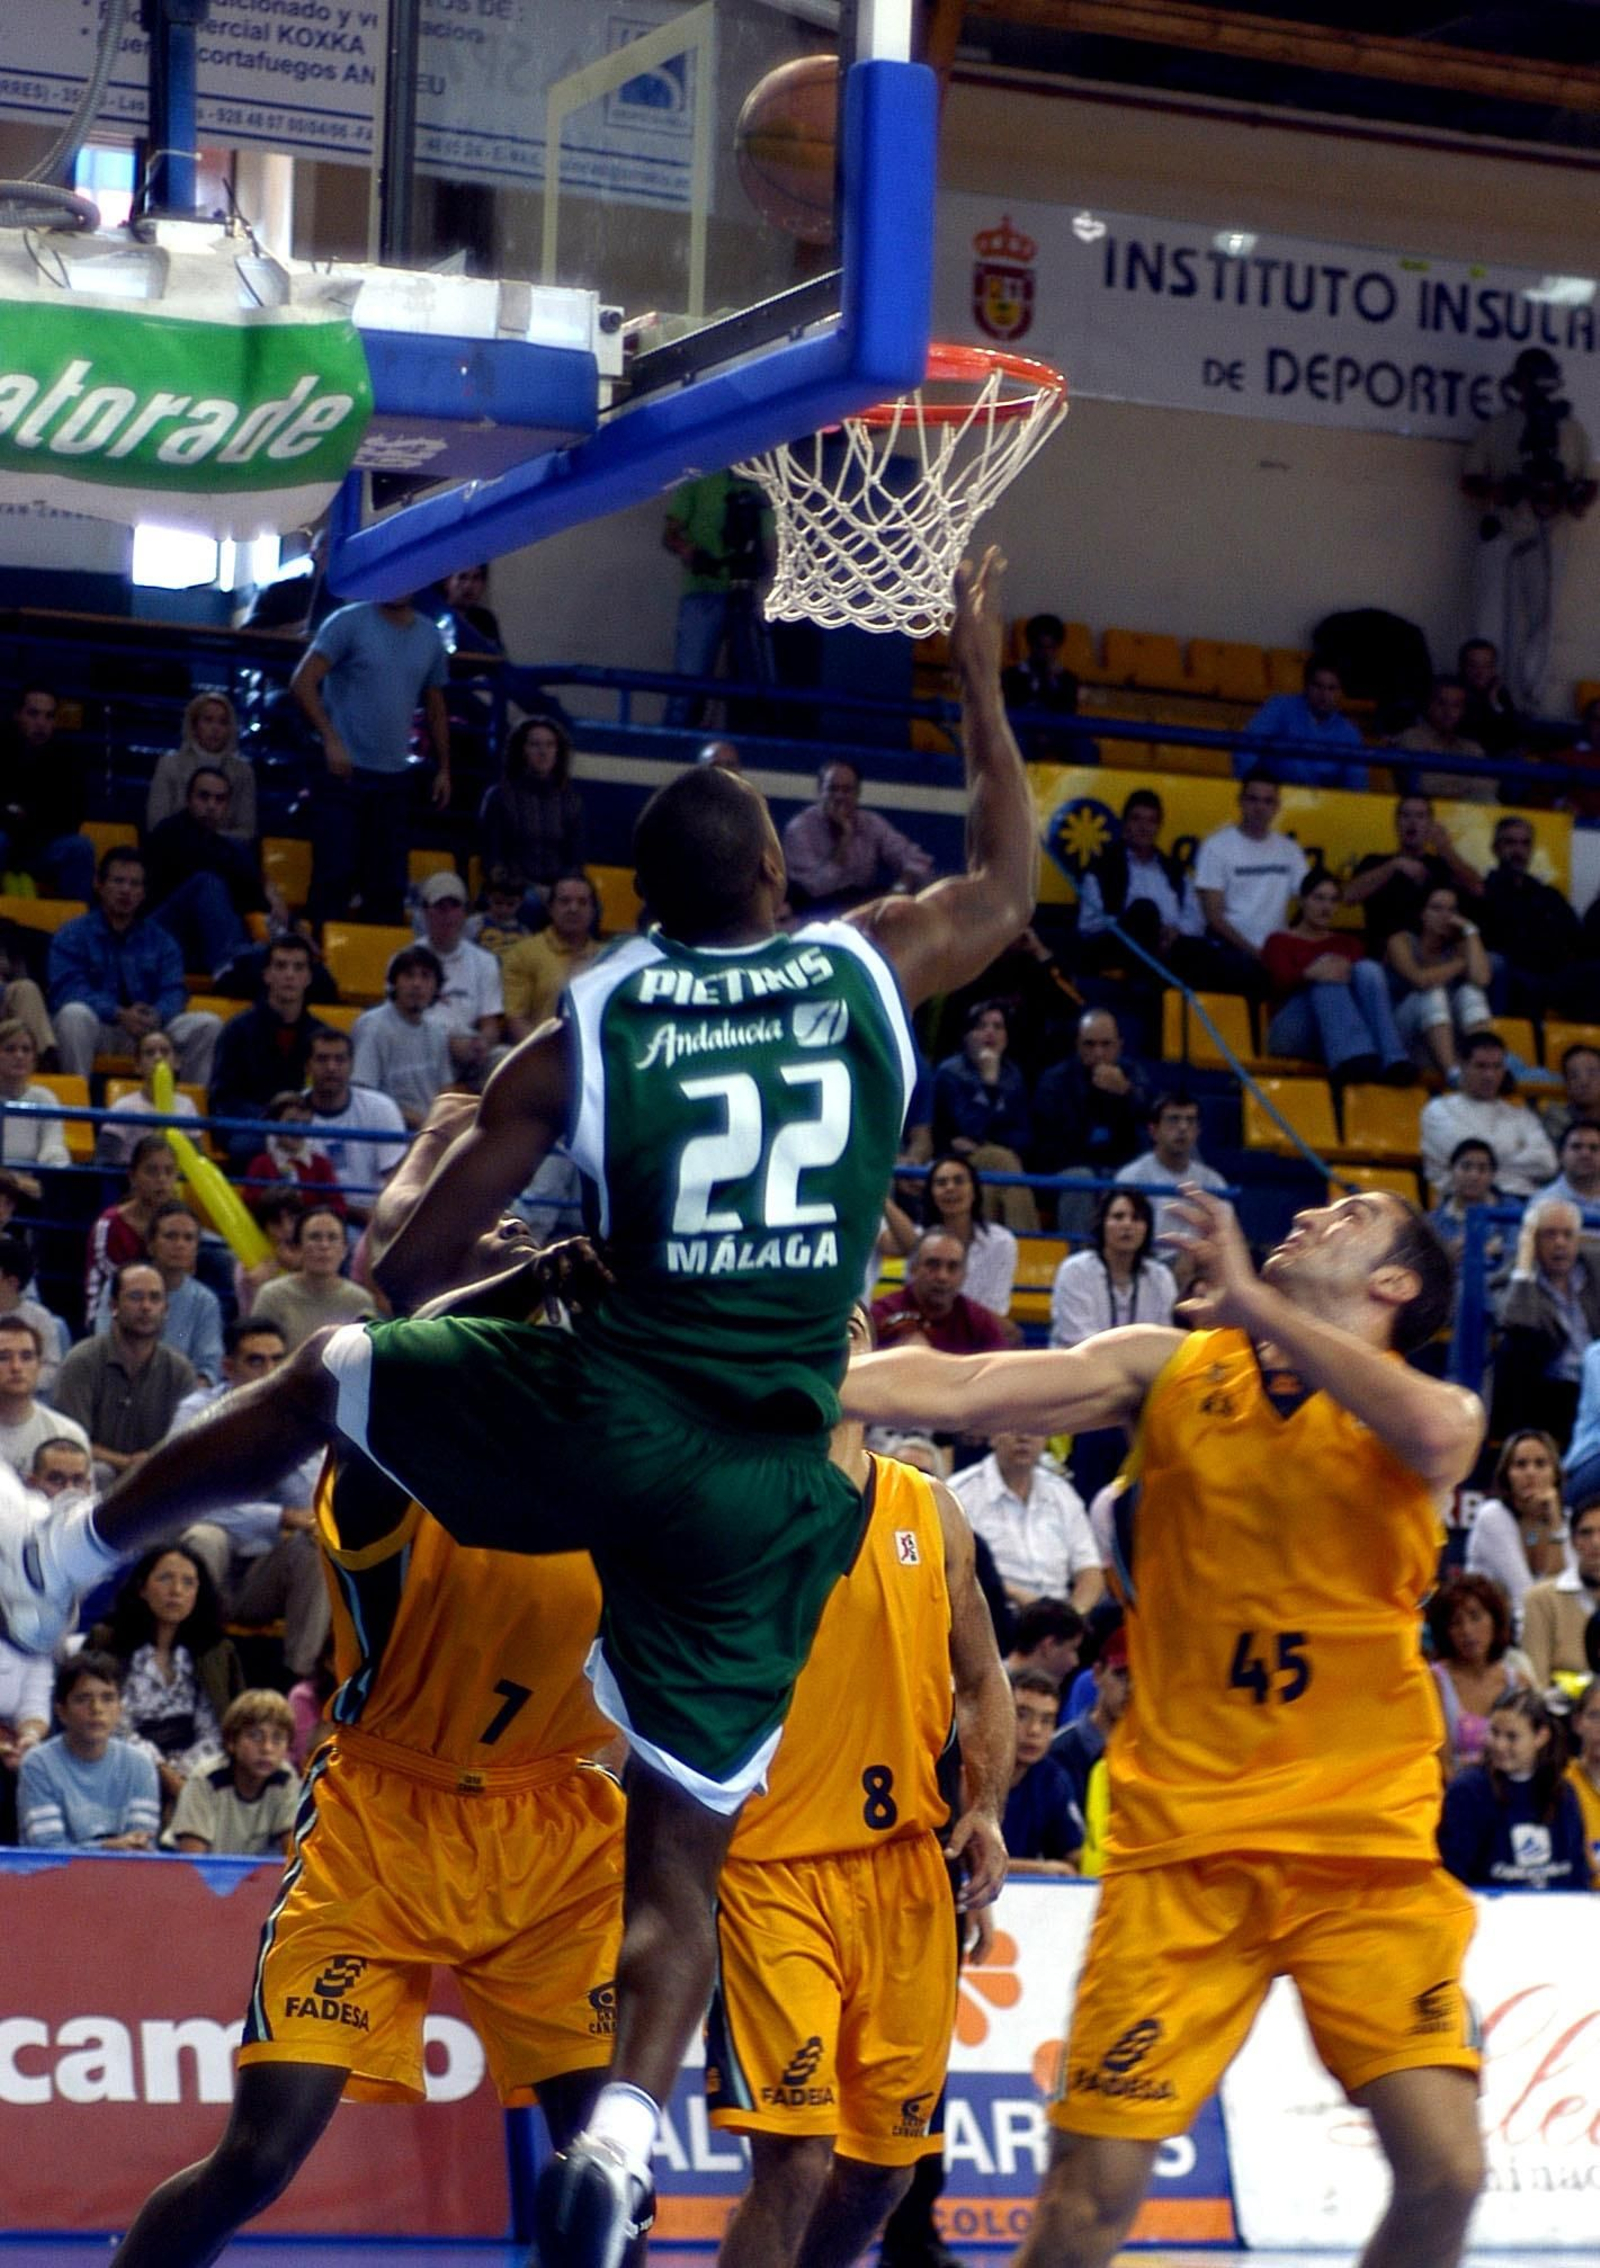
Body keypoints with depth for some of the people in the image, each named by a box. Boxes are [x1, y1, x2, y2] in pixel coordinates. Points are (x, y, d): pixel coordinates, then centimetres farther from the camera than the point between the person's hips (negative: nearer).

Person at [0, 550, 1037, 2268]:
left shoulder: (585, 1029, 1)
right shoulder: (875, 971, 3)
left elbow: (410, 1272, 6)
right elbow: (1010, 880, 26)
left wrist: (380, 1291, 29)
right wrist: (980, 678, 34)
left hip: (600, 1417, -1)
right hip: (768, 1483, 1)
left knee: (324, 1375, 29)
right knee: (679, 1864, 7)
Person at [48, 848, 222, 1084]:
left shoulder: (160, 940, 15)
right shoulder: (72, 934, 4)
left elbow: (173, 992, 4)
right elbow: (68, 989, -11)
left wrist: (156, 1016, -22)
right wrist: (119, 1014, -26)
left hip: (149, 1028, 3)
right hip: (99, 1029, -3)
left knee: (208, 1024, -16)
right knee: (74, 1013, -36)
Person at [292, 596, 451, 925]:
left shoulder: (430, 636, 10)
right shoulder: (349, 623, -5)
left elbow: (435, 708, 21)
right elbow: (303, 683, -11)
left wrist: (443, 769, 18)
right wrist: (331, 739, -20)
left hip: (395, 776, 5)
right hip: (345, 772, -5)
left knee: (387, 884, 6)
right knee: (335, 876, -7)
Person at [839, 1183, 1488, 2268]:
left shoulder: (1429, 1410, 3)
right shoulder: (1171, 1368, 8)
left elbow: (1435, 1437, -24)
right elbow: (946, 1389, 0)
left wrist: (1256, 1304, -20)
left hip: (1365, 1847, 0)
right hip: (1182, 1847, 1)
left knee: (1445, 2168, -13)